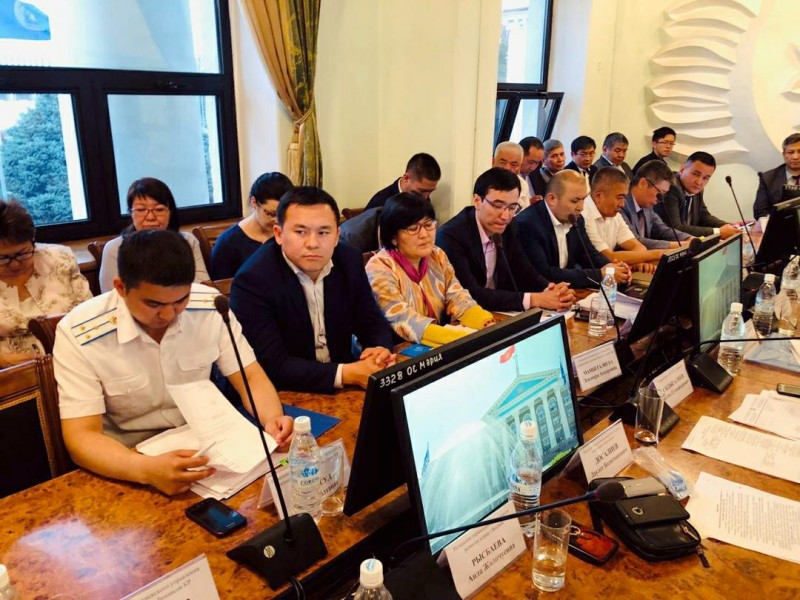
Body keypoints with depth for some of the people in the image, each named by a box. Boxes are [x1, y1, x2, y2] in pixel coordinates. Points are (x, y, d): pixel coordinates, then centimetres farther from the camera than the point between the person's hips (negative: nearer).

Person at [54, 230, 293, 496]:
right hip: (128, 463, -2)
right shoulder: (78, 333, -19)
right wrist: (147, 470, -39)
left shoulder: (210, 307, -12)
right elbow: (82, 437, -21)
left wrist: (272, 418, -28)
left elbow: (251, 378, -7)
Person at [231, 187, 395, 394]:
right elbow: (271, 366, -23)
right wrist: (347, 374, -29)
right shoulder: (253, 281, -19)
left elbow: (373, 324, 4)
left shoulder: (350, 261, -4)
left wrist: (381, 351, -19)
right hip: (282, 396, -6)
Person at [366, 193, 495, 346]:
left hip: (437, 346, 6)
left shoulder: (438, 256, 3)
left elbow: (459, 300, -3)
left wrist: (489, 326, -23)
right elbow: (404, 322, -26)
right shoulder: (379, 268, -16)